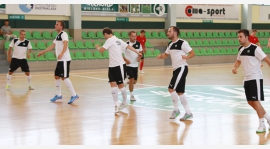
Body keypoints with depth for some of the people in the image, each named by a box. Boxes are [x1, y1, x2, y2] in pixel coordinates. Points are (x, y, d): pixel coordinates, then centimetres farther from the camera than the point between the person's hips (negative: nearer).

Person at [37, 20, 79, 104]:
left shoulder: (64, 34, -10)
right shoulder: (58, 36, 18)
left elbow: (65, 44, -26)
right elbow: (52, 46, 27)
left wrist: (62, 53, -43)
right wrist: (43, 52, 30)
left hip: (65, 60, -10)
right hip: (60, 60, 10)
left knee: (64, 77, -13)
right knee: (57, 76, 13)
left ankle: (74, 95, -12)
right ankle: (58, 95, 25)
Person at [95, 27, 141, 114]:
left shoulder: (110, 40, -11)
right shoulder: (118, 40, 14)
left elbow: (101, 50, -13)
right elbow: (128, 46, 15)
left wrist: (97, 47, 9)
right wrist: (138, 53, 21)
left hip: (119, 65, -8)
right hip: (112, 66, 8)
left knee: (120, 84, 4)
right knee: (113, 84, -1)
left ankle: (124, 103, 19)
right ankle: (116, 105, -3)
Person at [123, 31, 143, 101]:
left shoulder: (138, 44, 0)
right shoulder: (126, 44, -12)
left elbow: (140, 52, 14)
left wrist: (139, 57, -7)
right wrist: (125, 59, -18)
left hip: (135, 65, 5)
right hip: (128, 65, -5)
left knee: (134, 81, 9)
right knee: (132, 79, -10)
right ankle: (131, 95, 4)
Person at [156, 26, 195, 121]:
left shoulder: (182, 43, -12)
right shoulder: (170, 44, 13)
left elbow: (192, 53, -11)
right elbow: (166, 55, 24)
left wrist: (186, 57, -31)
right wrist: (160, 56, 3)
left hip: (182, 68, -9)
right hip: (176, 69, 9)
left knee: (171, 88, -13)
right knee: (179, 92, 8)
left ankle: (176, 110, 2)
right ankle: (188, 113, 15)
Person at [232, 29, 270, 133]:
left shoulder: (255, 48, -15)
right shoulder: (241, 49, 8)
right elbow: (238, 61, 22)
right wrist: (234, 68, 1)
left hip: (255, 78, -8)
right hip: (247, 79, 8)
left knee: (255, 101, -11)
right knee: (250, 102, 11)